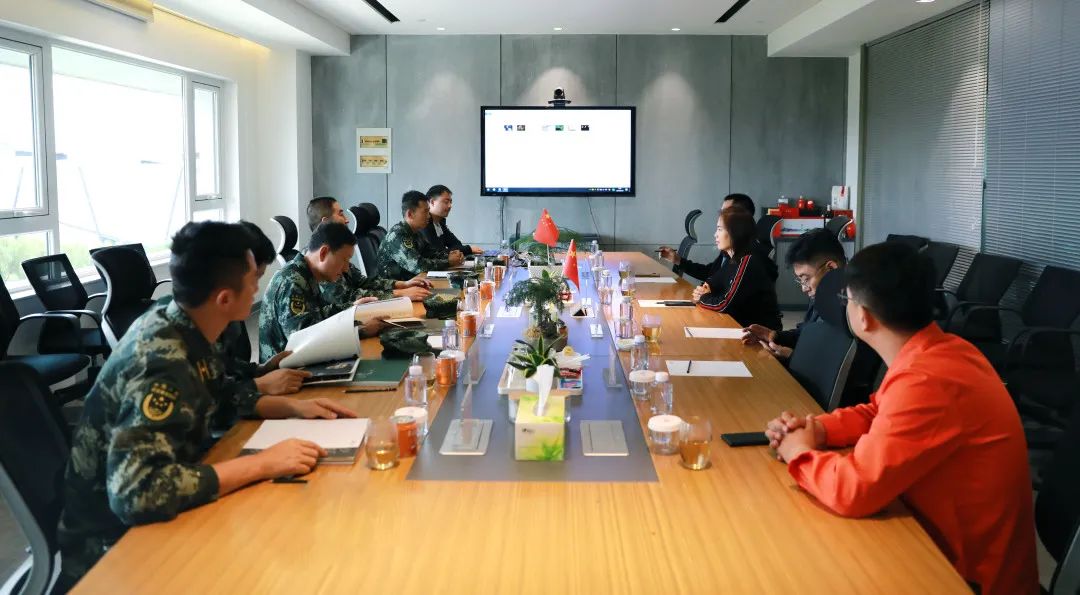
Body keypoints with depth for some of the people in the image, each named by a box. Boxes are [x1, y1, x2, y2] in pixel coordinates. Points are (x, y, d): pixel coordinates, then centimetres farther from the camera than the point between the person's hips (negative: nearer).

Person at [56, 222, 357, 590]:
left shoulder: (174, 324, -3)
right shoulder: (163, 364, -29)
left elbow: (218, 400, 15)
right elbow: (137, 492, -38)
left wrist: (293, 407, 3)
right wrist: (262, 464, -31)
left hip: (140, 521, 8)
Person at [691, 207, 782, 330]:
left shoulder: (748, 261, -22)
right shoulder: (732, 258, 4)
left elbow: (723, 305, -25)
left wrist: (703, 298, -7)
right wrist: (703, 290, -7)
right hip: (742, 325, 7)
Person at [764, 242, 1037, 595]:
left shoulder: (925, 382, -32)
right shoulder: (940, 349, -1)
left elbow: (853, 490, -32)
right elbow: (878, 414, 15)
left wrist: (800, 453, -13)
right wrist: (817, 429, -3)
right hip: (956, 543, 8)